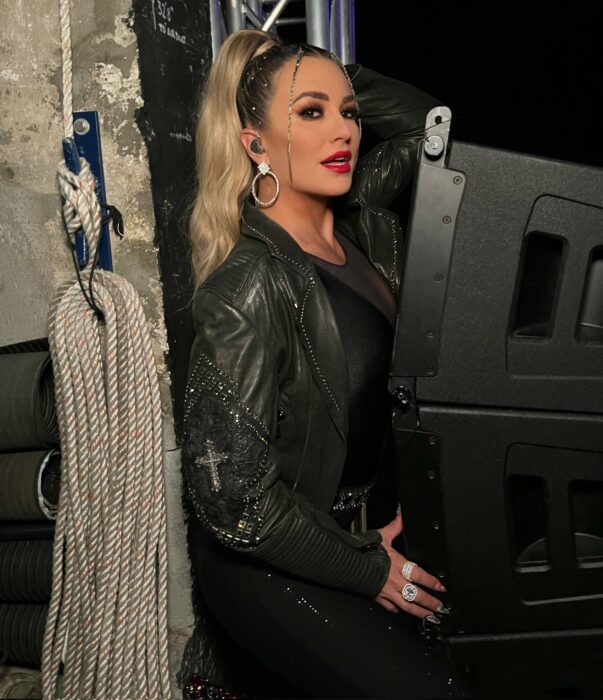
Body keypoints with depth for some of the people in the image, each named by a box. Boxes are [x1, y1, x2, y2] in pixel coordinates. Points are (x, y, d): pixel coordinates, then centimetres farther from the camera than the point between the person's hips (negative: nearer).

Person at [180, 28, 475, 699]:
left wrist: (334, 77, -2)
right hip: (267, 561, -7)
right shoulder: (250, 287, -25)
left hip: (360, 515, 8)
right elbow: (232, 494, -23)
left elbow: (421, 120, 14)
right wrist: (366, 569, -13)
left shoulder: (357, 222, -3)